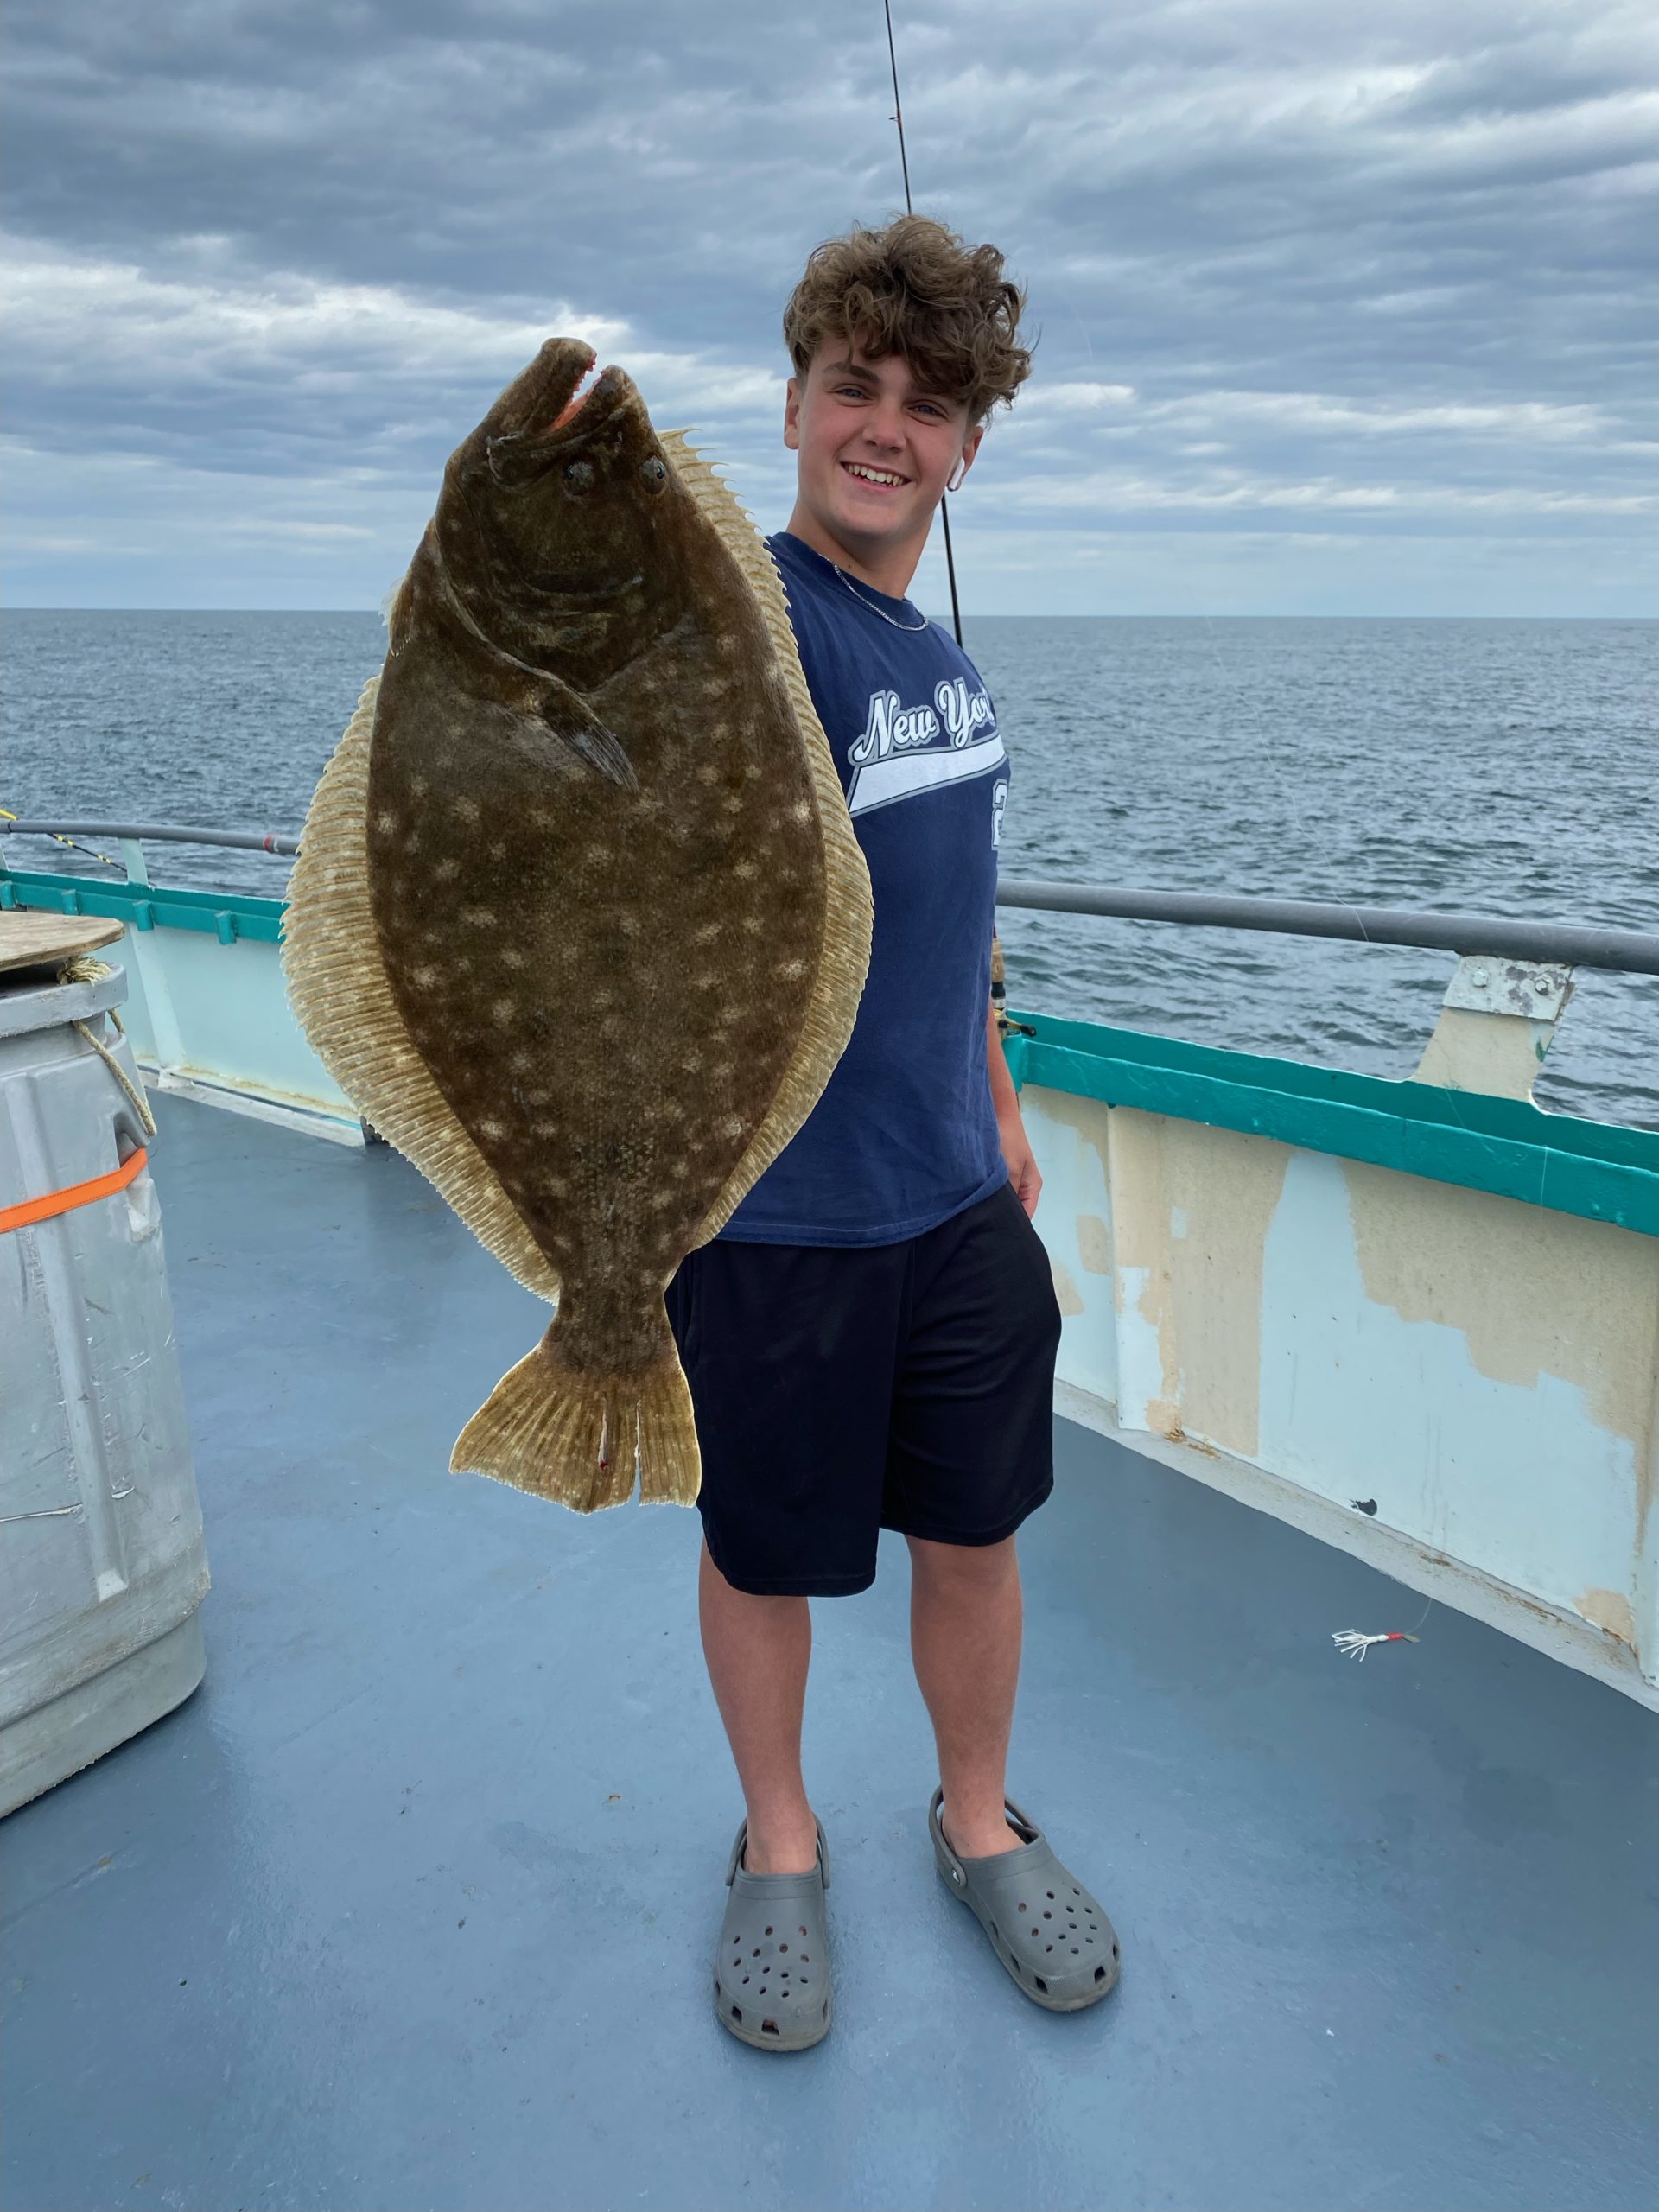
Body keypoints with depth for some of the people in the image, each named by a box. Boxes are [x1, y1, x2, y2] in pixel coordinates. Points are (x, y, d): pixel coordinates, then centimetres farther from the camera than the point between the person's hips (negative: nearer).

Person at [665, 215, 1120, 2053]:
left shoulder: (936, 648, 7)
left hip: (957, 1198, 6)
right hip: (773, 1216, -6)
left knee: (972, 1533, 18)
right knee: (767, 1555, 15)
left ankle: (978, 1822, 44)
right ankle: (779, 1842, 42)